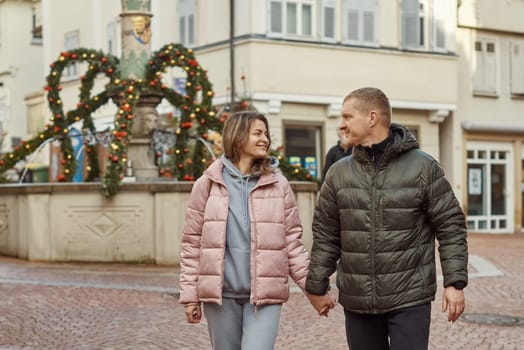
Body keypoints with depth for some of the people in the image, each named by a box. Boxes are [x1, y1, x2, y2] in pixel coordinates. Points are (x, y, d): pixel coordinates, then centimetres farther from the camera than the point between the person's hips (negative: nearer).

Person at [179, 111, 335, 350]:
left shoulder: (278, 185, 4)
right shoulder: (208, 184, 2)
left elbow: (292, 242, 5)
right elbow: (193, 243, 3)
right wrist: (190, 296, 0)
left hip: (265, 294, 0)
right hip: (220, 293, 1)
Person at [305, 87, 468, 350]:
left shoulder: (423, 167, -4)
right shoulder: (339, 173, 5)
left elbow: (450, 226, -3)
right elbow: (325, 235, 9)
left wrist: (455, 282, -7)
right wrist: (316, 287, 9)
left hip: (410, 299, -3)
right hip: (356, 301, 4)